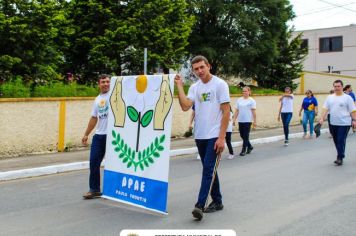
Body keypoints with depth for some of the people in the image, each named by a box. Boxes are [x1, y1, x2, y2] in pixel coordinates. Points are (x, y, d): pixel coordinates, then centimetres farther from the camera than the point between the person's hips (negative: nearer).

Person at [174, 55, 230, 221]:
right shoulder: (194, 87, 9)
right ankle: (217, 201, 26)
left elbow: (226, 112, -10)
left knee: (208, 169, -12)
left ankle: (200, 205, -13)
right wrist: (179, 86, -8)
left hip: (214, 136, -6)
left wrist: (221, 138, -15)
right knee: (210, 170, 14)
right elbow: (185, 106, -7)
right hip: (199, 136, 6)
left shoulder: (220, 84, -6)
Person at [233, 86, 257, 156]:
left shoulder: (251, 100, -2)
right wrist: (234, 119, 3)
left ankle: (243, 150, 5)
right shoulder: (239, 100, 8)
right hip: (240, 121, 5)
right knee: (242, 135, 10)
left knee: (246, 136, -2)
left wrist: (254, 121, -9)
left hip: (248, 121, -5)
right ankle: (250, 146, 30)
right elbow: (236, 111, 9)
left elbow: (253, 111, -5)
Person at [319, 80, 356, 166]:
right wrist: (322, 118, -5)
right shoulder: (329, 97, 9)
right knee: (336, 141, 12)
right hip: (333, 123, 5)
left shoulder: (347, 97, -2)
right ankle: (340, 156, 25)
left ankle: (340, 158, 0)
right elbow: (325, 109, 5)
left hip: (344, 124, -5)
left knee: (341, 141, -7)